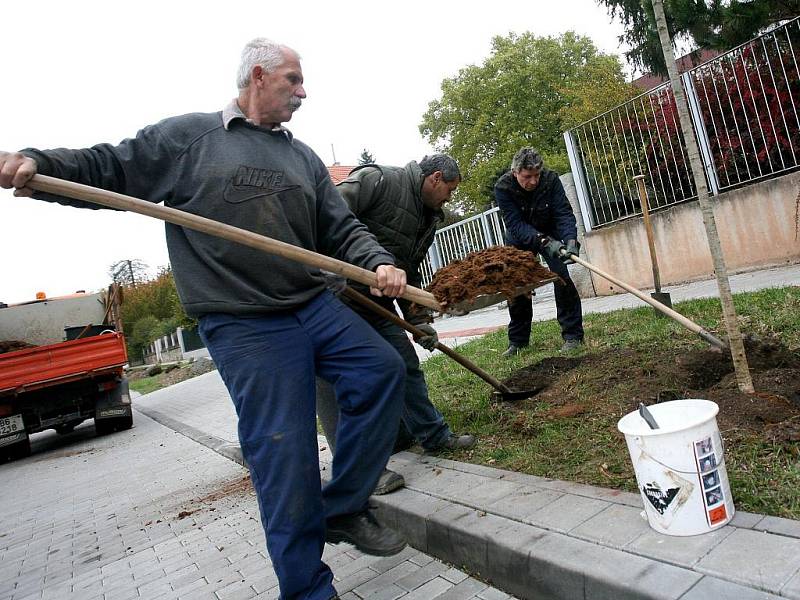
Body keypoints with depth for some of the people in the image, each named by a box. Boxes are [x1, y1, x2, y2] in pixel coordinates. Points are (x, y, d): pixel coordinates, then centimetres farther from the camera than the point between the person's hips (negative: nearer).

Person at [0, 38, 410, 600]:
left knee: (384, 370, -4)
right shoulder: (187, 137, 5)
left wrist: (379, 262, -8)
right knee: (284, 457, -5)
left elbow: (344, 229, 11)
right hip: (245, 326, -5)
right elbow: (108, 169, 7)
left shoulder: (303, 157, 16)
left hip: (316, 306, 6)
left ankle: (343, 509, 14)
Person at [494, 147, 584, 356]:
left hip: (550, 234, 0)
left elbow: (564, 213, -27)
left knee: (561, 277, -16)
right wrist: (544, 242, -45)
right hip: (519, 239, 0)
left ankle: (573, 335, -5)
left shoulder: (550, 179, -23)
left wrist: (571, 240, -45)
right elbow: (516, 224, -32)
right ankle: (517, 341, 12)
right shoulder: (502, 188, -26)